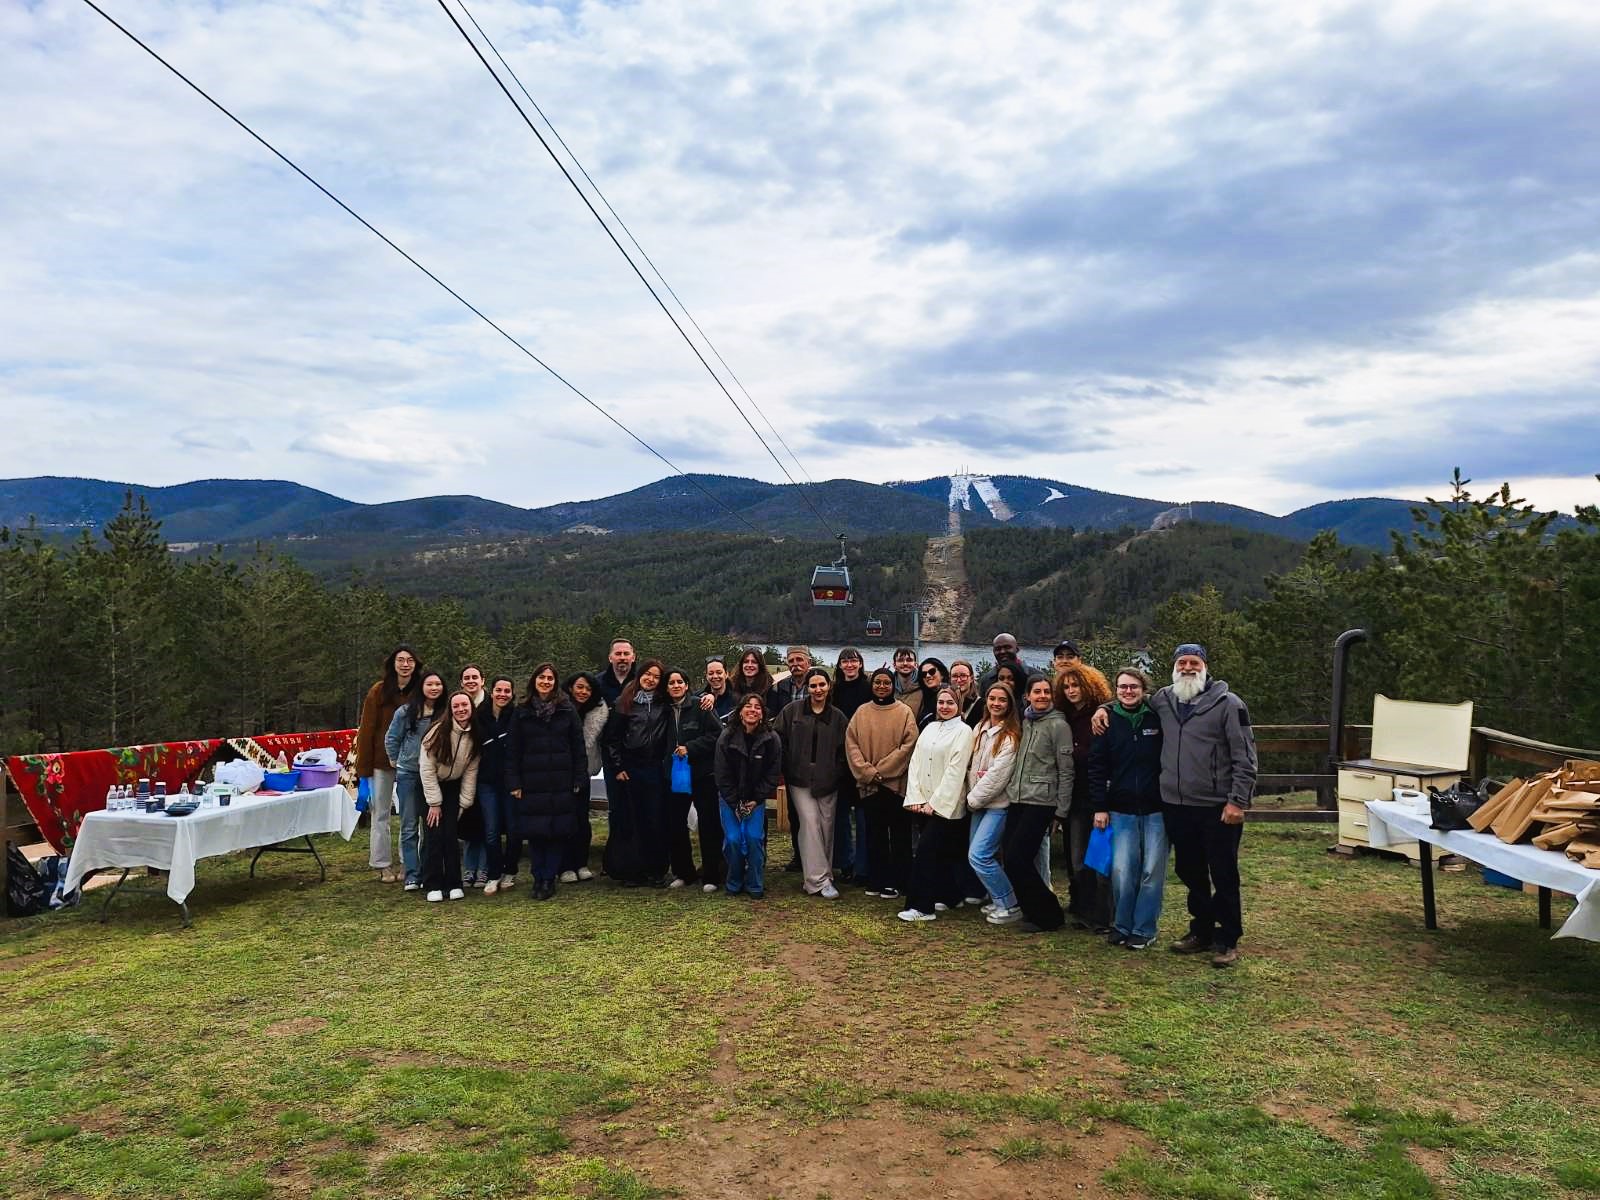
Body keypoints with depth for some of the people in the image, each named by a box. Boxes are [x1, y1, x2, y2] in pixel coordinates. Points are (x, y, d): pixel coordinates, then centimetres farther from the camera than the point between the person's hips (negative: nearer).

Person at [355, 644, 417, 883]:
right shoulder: (378, 692, -5)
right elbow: (366, 730, -5)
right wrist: (363, 767, -8)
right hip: (382, 762, -1)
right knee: (381, 814, 7)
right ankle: (383, 865, 16)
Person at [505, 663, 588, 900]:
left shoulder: (567, 710, 3)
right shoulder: (522, 712, 6)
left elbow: (578, 747, 3)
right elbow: (512, 750, 5)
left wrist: (579, 780, -2)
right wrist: (513, 783, -2)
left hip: (561, 783, -1)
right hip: (531, 783, 1)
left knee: (558, 832, 0)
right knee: (534, 832, 2)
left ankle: (549, 879, 10)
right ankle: (538, 879, 13)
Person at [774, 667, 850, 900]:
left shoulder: (838, 717, 6)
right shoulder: (793, 711, 1)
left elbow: (843, 750, 9)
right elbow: (778, 739, 3)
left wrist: (838, 773, -2)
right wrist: (786, 768, -2)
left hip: (827, 782, 2)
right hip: (800, 779, -2)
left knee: (826, 826, 4)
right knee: (810, 822, -11)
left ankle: (817, 878, 17)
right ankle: (819, 880, -9)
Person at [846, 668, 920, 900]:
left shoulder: (904, 712, -1)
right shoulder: (861, 712, 6)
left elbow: (908, 745, -9)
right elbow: (851, 744, 1)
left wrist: (882, 770, -13)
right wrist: (868, 772, -11)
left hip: (896, 782, -2)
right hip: (869, 784, 2)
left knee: (899, 834, 4)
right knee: (874, 833, 10)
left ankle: (896, 881, 13)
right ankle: (875, 880, 19)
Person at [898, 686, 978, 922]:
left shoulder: (963, 731, -6)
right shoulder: (929, 728, 13)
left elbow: (955, 770, -12)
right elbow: (915, 762, 8)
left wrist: (936, 802, -15)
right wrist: (916, 797, -3)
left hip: (946, 805, -6)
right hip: (925, 803, 6)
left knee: (927, 850, -12)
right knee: (943, 852, 12)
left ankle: (921, 906, -9)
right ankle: (949, 897, 25)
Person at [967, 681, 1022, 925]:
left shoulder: (1011, 736, -12)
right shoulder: (980, 729, 10)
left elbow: (998, 774, -17)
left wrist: (973, 798, -10)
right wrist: (972, 795, 2)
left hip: (998, 803, -7)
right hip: (978, 802, 7)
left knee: (979, 855, -14)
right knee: (981, 854, 9)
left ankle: (1009, 906, -2)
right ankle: (998, 900, 24)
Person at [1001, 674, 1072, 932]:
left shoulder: (1058, 725, -7)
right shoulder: (1024, 722, 13)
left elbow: (1066, 771, -8)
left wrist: (1061, 811, -9)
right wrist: (1011, 792, 13)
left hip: (1041, 802, -7)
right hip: (1017, 799, 7)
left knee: (1016, 858, -11)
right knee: (1009, 857, 3)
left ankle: (1047, 916, 4)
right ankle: (1032, 911, 19)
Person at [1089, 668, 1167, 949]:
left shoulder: (1158, 718, -1)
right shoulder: (1108, 721, 3)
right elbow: (1097, 766, 3)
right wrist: (1100, 807, -2)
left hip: (1156, 809, 0)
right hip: (1121, 810, 1)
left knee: (1152, 871, 4)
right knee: (1121, 870, -3)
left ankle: (1143, 929, 16)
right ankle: (1121, 925, 15)